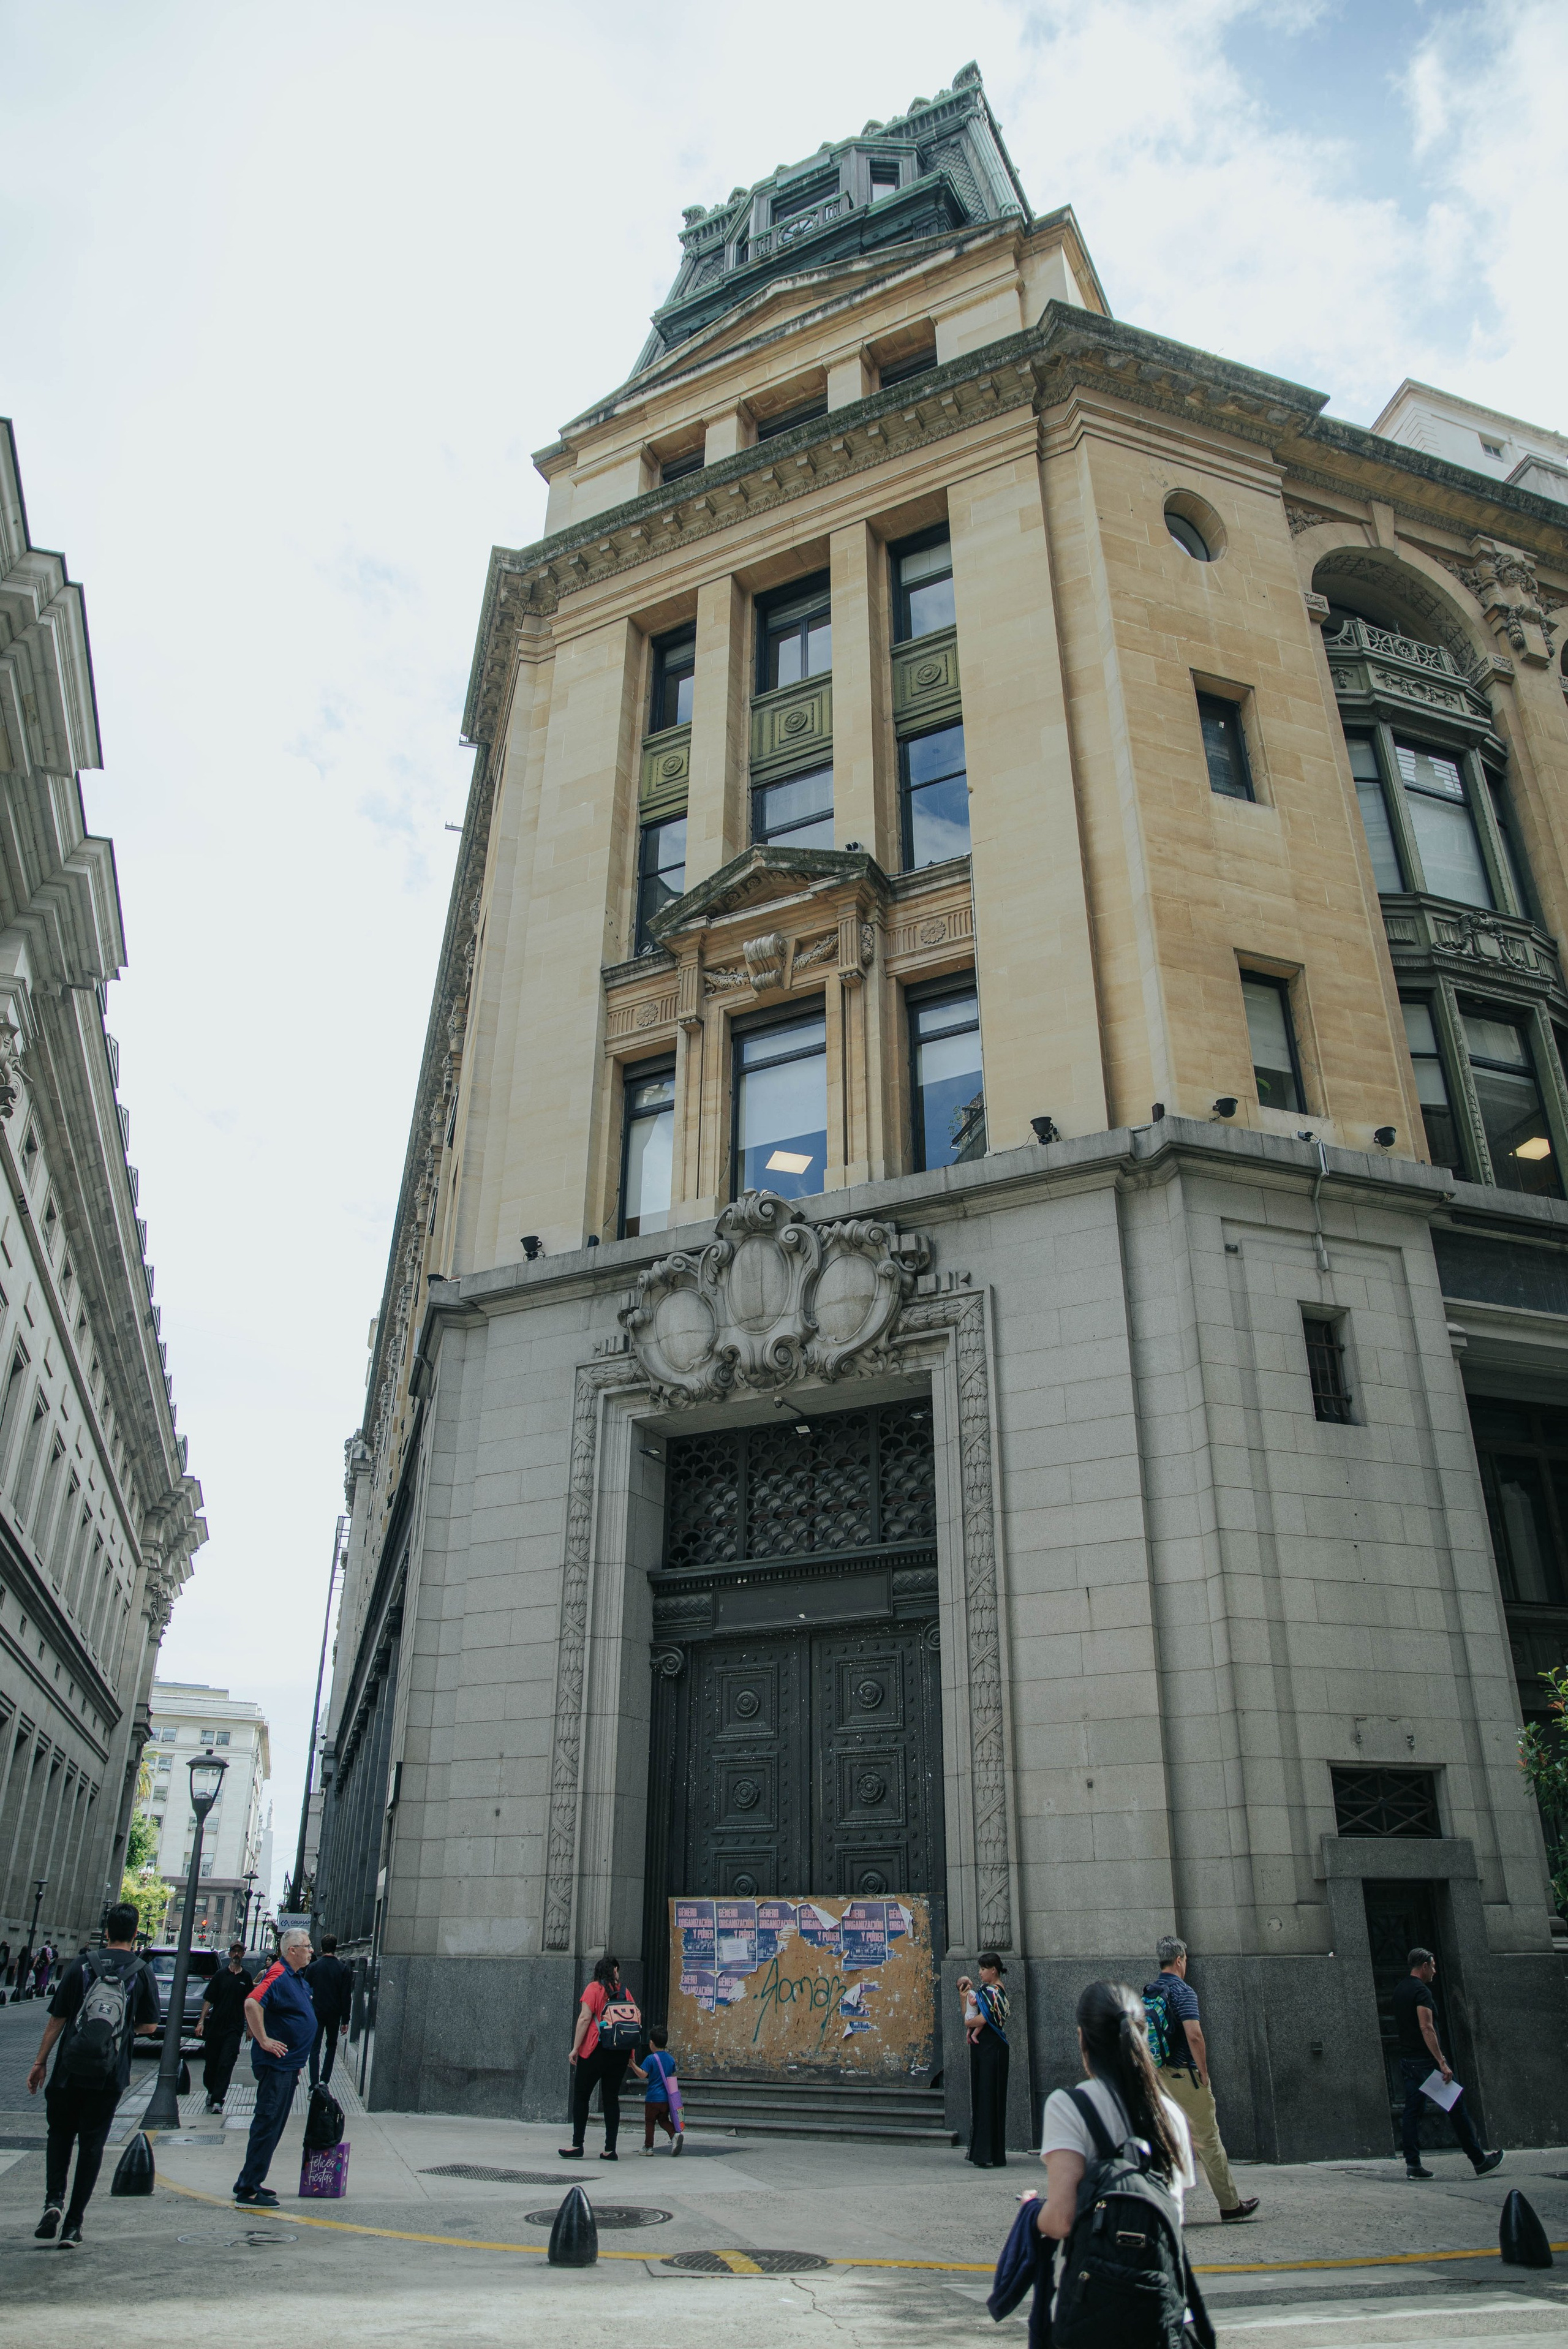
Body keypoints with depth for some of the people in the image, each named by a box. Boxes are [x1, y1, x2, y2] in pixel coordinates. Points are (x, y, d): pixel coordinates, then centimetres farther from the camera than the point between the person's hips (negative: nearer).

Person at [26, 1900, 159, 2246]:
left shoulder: (82, 1966, -2)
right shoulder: (142, 1974, -2)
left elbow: (56, 2019, -1)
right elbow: (149, 2025, 1)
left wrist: (40, 2062, 9)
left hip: (70, 2070, 0)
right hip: (110, 2075, 0)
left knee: (60, 2133, 19)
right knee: (92, 2143, 9)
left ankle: (53, 2199, -1)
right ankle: (73, 2224, 8)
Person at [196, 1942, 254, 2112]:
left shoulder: (246, 1978, 6)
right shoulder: (220, 1975, 4)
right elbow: (208, 2000, 3)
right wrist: (201, 2021, -6)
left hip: (234, 2028, -1)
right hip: (215, 2026, 1)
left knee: (226, 2065, -9)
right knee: (211, 2063, 10)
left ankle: (217, 2100, -6)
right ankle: (211, 2091, 33)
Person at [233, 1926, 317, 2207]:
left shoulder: (296, 1978, 14)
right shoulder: (278, 1976, -18)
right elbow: (252, 2004, -33)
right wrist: (264, 2040, -27)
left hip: (287, 2065, 10)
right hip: (276, 2064, -10)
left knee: (273, 2126, 16)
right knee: (268, 2125, -6)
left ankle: (251, 2183, 24)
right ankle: (248, 2189, -1)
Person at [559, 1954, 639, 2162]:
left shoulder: (594, 1988, -3)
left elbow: (585, 2018, -11)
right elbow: (635, 2021, 8)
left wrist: (576, 2048, -8)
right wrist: (630, 2056, 15)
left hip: (596, 2050, -4)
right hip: (621, 2053, 4)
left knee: (581, 2096, 6)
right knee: (611, 2098, 9)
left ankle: (577, 2145, 4)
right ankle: (610, 2149, 5)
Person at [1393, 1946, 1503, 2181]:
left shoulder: (1400, 1991, 16)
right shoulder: (1421, 1990, -13)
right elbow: (1426, 2028, -22)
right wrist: (1442, 2062, -24)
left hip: (1406, 2060, 8)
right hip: (1425, 2061, -8)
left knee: (1411, 2111, 5)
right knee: (1456, 2109, 3)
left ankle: (1413, 2164, 1)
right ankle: (1480, 2162, 11)